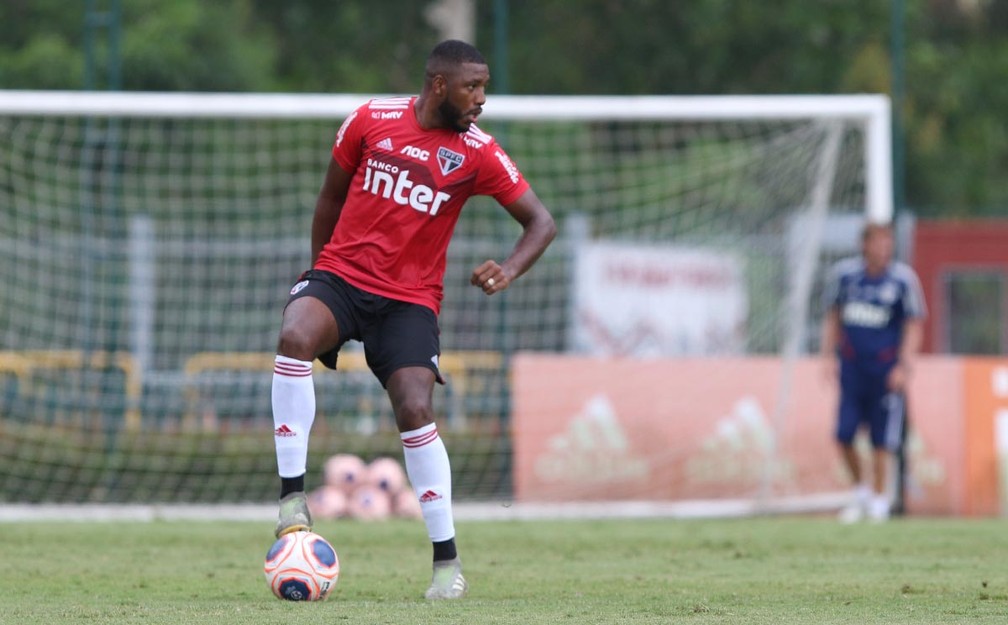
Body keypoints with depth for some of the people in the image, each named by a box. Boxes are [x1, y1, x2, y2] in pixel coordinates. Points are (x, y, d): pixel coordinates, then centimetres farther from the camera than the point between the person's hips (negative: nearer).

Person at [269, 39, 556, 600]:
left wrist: (510, 270, -19)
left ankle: (448, 559, -5)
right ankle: (292, 496, -25)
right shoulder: (373, 119, -1)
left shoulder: (477, 153, -2)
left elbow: (541, 223, 1)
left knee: (415, 411, -18)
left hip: (410, 297, 0)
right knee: (294, 337, -32)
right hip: (341, 274, 0)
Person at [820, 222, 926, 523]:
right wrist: (829, 356, 8)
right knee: (844, 434, -3)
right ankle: (860, 489, 19)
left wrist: (904, 366, -8)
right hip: (852, 363, 2)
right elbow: (832, 316, 13)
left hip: (885, 367, -2)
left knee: (880, 438, 0)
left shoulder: (903, 278, -7)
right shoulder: (844, 273, 0)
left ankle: (879, 498, 16)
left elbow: (914, 325, -1)